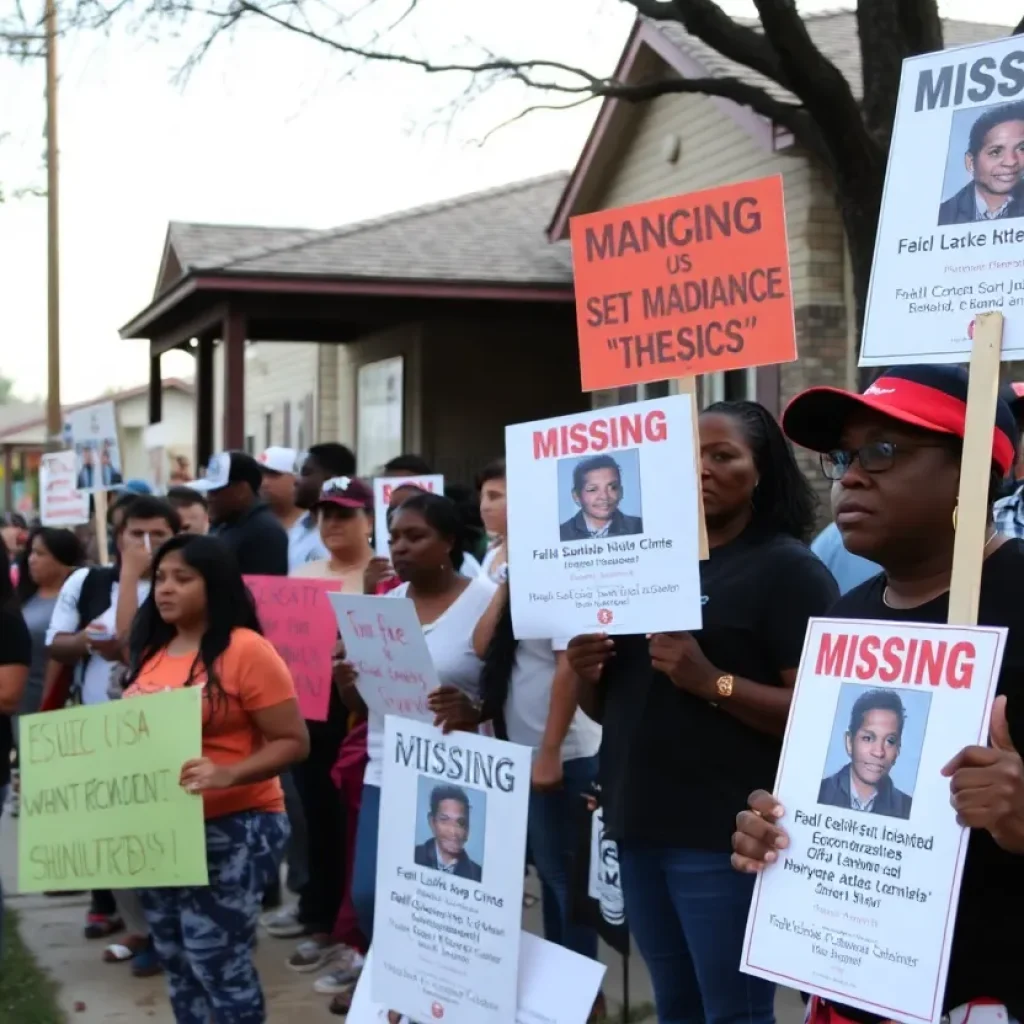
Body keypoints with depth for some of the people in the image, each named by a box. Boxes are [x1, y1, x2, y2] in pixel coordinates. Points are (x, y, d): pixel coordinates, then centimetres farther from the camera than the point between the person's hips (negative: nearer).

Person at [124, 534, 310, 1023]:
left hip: (231, 827, -7)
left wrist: (228, 774, -28)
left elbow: (293, 741, -15)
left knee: (216, 961, -6)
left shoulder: (246, 651, -13)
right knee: (176, 959, 15)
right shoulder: (150, 652, 8)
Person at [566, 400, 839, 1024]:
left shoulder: (788, 567, -7)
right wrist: (588, 673, -2)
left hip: (725, 832, -7)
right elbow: (615, 702, 20)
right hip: (640, 821, 7)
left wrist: (712, 682, -25)